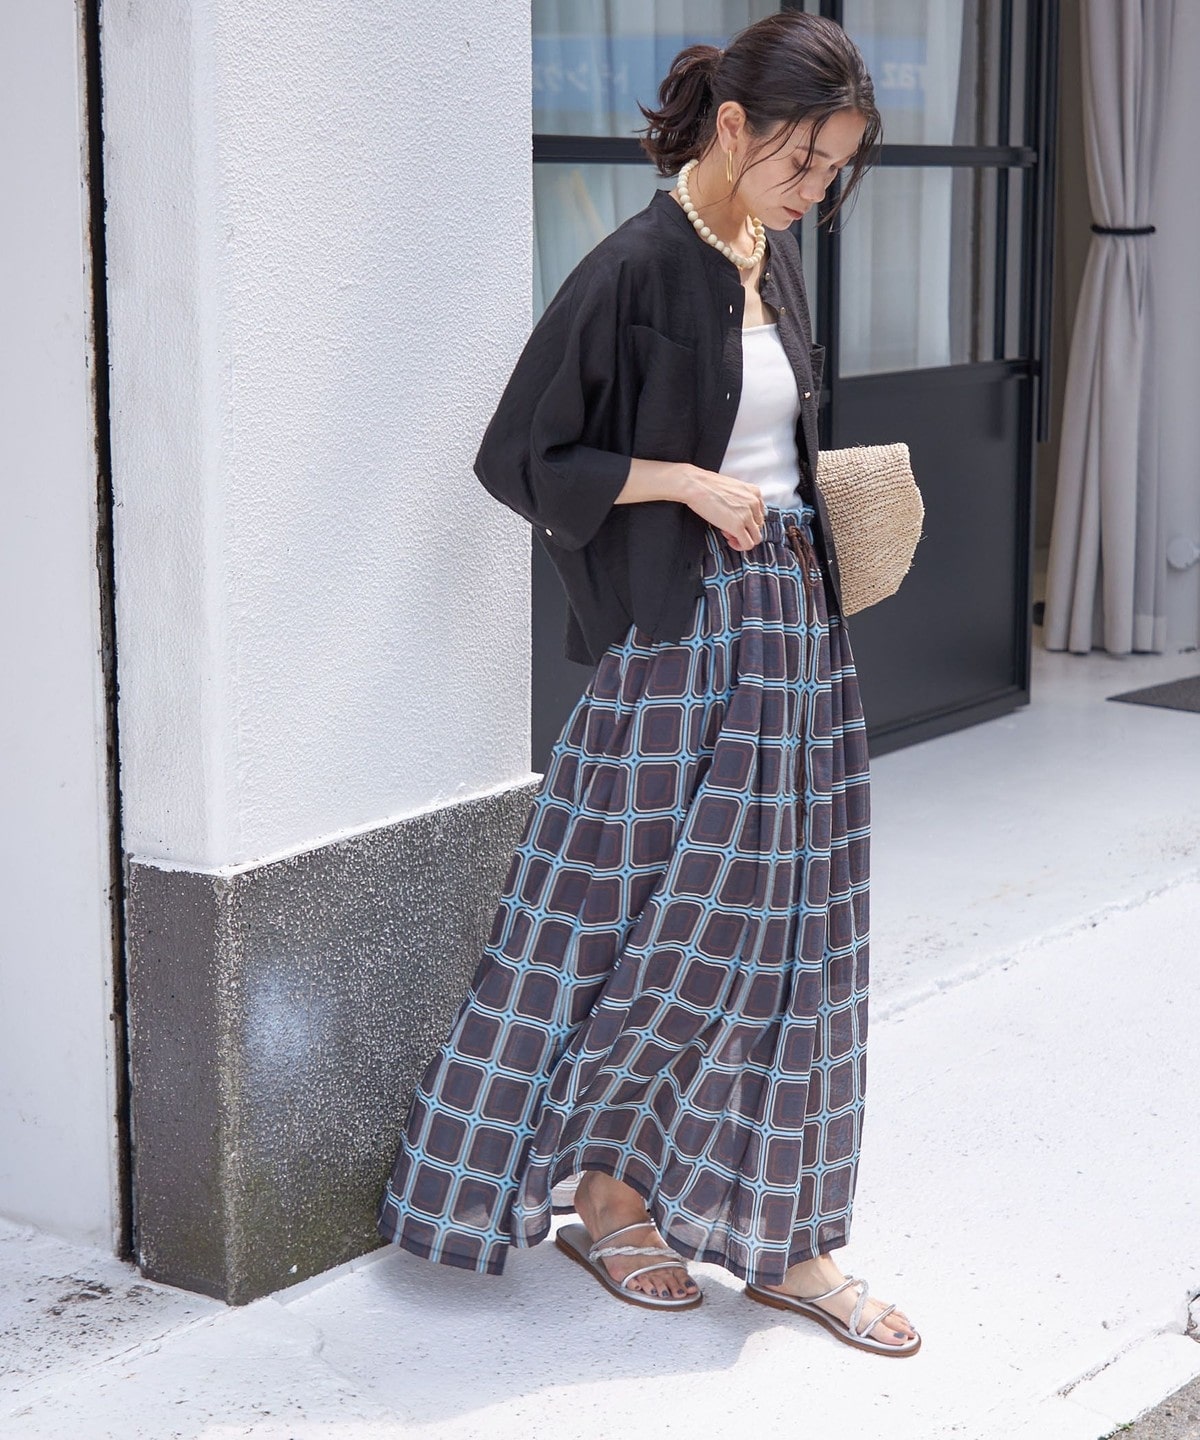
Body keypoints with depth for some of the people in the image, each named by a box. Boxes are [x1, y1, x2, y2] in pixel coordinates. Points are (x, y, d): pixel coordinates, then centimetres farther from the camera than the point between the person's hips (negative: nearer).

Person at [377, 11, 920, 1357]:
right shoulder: (635, 270, -13)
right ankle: (601, 1192, 21)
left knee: (795, 932, 9)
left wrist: (815, 509, 10)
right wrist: (686, 482, -16)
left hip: (795, 621, 8)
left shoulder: (774, 259, 11)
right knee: (680, 925, -1)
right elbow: (518, 456, -13)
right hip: (681, 632, -8)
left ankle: (786, 1240, 18)